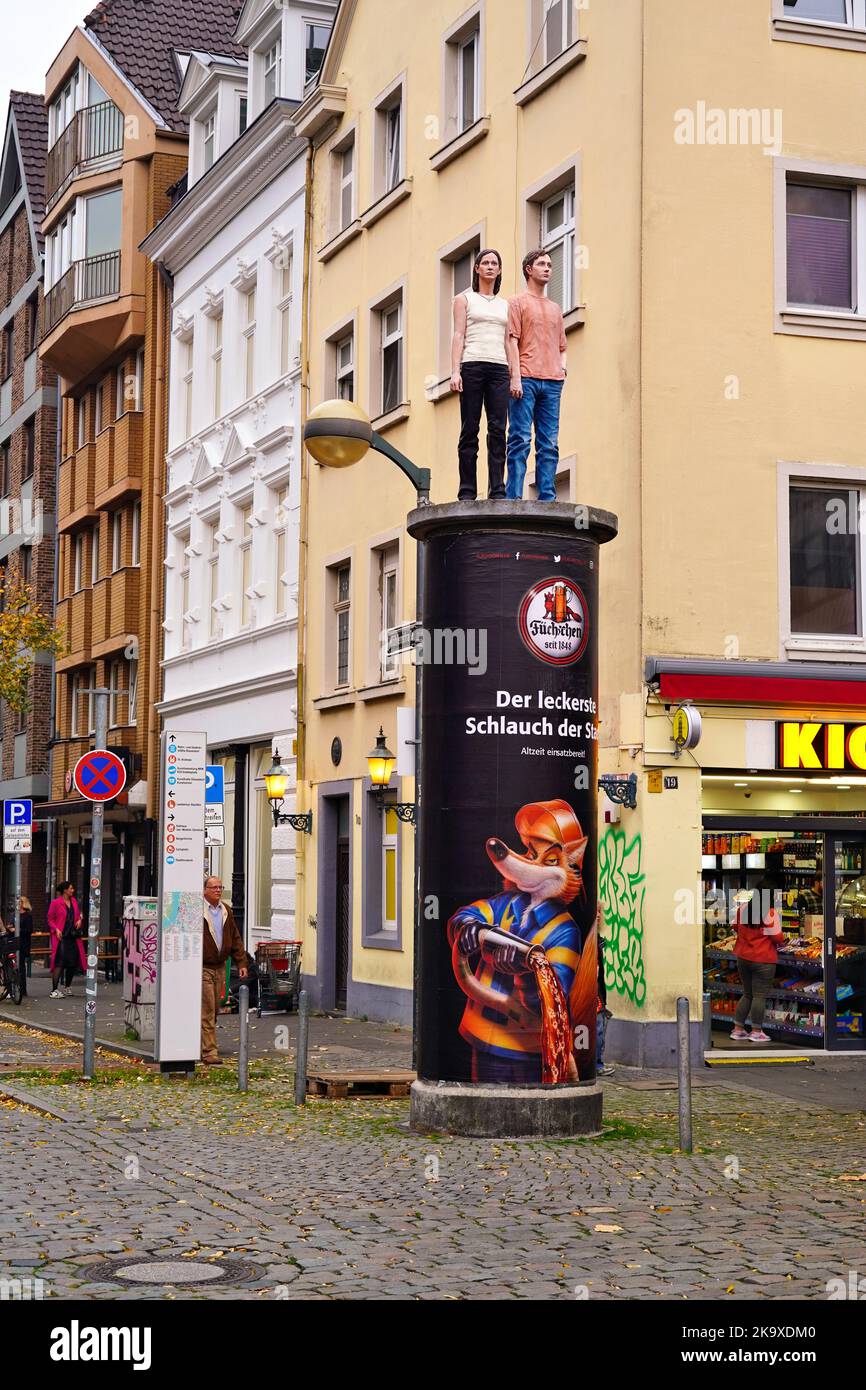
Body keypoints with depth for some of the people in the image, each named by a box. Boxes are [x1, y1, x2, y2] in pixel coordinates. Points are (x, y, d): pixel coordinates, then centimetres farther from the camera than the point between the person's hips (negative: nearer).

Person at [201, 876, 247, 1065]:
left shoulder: (226, 911, 11)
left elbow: (235, 939, 16)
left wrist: (241, 963, 9)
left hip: (220, 968, 7)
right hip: (202, 968, -7)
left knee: (213, 1010, 12)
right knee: (207, 1011, -8)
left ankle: (203, 1046, 25)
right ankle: (209, 1052, -8)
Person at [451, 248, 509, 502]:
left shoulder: (504, 305, 22)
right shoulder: (465, 299, 12)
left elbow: (507, 342, 18)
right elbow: (458, 336, 3)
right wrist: (455, 371, -9)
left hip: (499, 369, 3)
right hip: (472, 365, -3)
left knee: (498, 429, -7)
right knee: (470, 430, -6)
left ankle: (498, 490, -10)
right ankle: (467, 491, -7)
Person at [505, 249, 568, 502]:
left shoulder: (555, 308, 25)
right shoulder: (518, 303, 8)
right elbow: (512, 341, -2)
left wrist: (563, 365, 7)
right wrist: (515, 377, -13)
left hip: (552, 382, 5)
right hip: (526, 379, -5)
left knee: (550, 443, -1)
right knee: (521, 439, -10)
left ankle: (547, 498, -2)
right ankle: (514, 497, -12)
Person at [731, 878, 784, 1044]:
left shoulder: (743, 908, 1)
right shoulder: (771, 913, -16)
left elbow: (736, 926, 16)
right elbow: (777, 937, -14)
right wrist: (781, 942, 8)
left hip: (743, 958, 6)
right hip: (763, 960, -6)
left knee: (747, 994, 17)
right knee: (760, 996, 3)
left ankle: (737, 1029, 17)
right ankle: (756, 1032, 6)